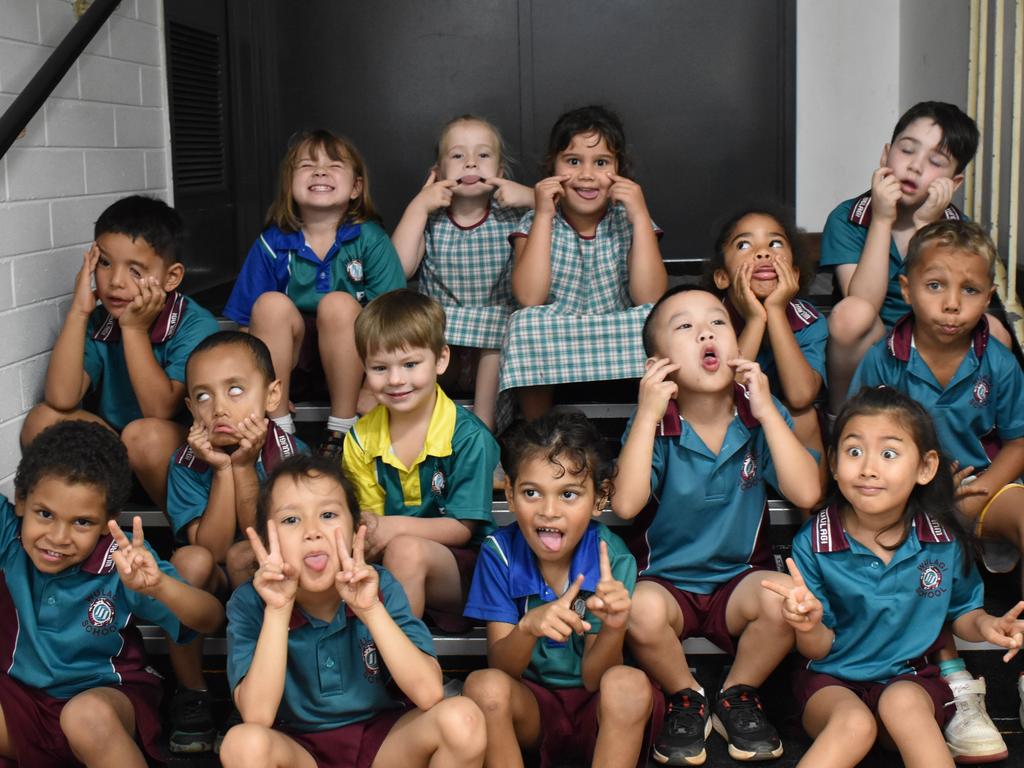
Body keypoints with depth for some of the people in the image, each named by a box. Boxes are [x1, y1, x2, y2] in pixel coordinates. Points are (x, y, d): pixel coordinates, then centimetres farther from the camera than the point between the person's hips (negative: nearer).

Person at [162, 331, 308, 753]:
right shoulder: (187, 462, -13)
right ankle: (190, 693, -10)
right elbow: (210, 549, -21)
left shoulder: (290, 453, -17)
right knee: (190, 559, -30)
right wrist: (222, 469, -29)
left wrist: (243, 467, -29)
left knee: (243, 556, -32)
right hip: (209, 590, 2)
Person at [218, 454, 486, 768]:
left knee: (462, 718, -25)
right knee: (243, 742, -32)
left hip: (384, 739, 1)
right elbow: (257, 718, -23)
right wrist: (278, 610, -28)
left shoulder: (378, 587, -10)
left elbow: (428, 695, -21)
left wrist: (371, 608, -28)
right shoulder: (250, 603, -12)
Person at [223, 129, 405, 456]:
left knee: (338, 303, -29)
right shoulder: (272, 244, -3)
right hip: (290, 364, 2)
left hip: (351, 360, -1)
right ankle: (278, 430, -17)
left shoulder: (371, 240, -8)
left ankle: (342, 431, -19)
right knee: (271, 303, -25)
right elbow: (247, 323, 1)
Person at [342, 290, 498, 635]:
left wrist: (398, 526, -25)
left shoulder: (468, 437, -10)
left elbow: (462, 528, -10)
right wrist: (367, 529, -21)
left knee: (405, 549, -35)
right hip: (383, 561, 4)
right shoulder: (361, 439, 5)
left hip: (463, 565, -4)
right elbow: (370, 516, 4)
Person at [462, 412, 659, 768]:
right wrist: (529, 627, -36)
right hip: (530, 704, 1)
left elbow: (592, 678, -14)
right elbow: (501, 668, -14)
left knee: (629, 684, -32)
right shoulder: (499, 553, -12)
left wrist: (614, 628, -36)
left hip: (595, 709, 0)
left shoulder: (613, 558, -14)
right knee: (484, 685, -30)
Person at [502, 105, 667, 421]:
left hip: (622, 351, 0)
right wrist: (543, 215, -15)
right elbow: (529, 298, -16)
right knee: (527, 323, -29)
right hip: (551, 347, 0)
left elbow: (650, 298, -13)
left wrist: (640, 216, -15)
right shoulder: (534, 224, 1)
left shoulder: (628, 223, 2)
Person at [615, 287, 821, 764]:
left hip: (740, 579, 1)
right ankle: (685, 699, 1)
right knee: (642, 611, -34)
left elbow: (806, 493, -18)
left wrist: (767, 410, -20)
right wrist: (648, 415, -24)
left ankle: (738, 697, 1)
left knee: (784, 597, -31)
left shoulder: (763, 415, -5)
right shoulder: (652, 424, -9)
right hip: (667, 580, -1)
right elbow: (625, 505, -24)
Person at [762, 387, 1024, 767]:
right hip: (833, 681, -1)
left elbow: (960, 611, 11)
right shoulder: (813, 543, -13)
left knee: (902, 703, -32)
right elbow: (820, 648, -6)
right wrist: (810, 626, -30)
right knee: (855, 722, -32)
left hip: (912, 678, 2)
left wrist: (984, 625, -12)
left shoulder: (946, 541, -7)